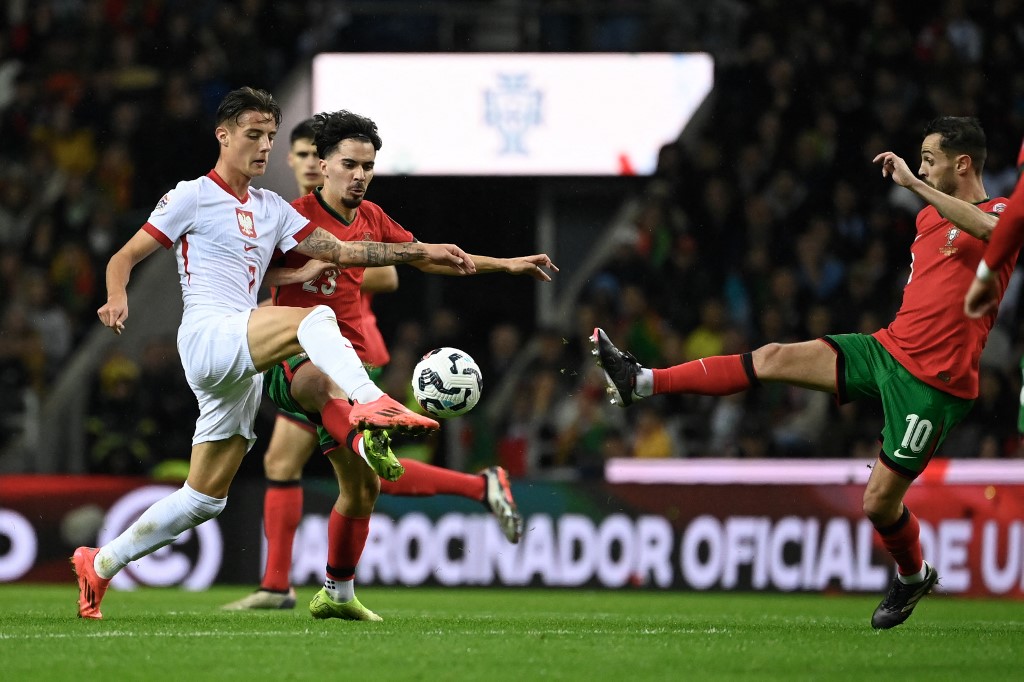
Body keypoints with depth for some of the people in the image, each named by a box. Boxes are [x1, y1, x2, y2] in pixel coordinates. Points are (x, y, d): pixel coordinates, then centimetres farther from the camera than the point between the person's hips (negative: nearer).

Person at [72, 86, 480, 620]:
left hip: (242, 368, 7)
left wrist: (423, 252, 9)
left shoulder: (272, 210, 21)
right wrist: (117, 298, -22)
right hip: (208, 336, -7)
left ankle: (100, 565, 19)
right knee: (312, 318, -30)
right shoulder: (193, 196, 2)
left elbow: (342, 251, 18)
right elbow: (123, 259, 0)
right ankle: (370, 408, -51)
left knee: (204, 500, 8)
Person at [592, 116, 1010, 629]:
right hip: (888, 348, 7)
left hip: (931, 383, -7)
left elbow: (986, 228, -37)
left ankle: (913, 576, 27)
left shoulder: (998, 215, -11)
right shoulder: (928, 217, 15)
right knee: (774, 359, -5)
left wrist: (913, 183, -35)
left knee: (879, 501, -4)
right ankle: (640, 383, -5)